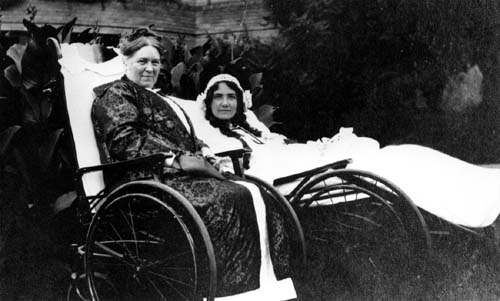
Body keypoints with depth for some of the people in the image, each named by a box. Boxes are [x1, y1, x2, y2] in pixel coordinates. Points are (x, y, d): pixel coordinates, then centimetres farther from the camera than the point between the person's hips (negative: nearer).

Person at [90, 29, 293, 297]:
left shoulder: (156, 99, 33)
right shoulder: (116, 94, 6)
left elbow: (187, 137, 28)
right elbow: (125, 142, -9)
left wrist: (203, 151, 4)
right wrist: (176, 159, -17)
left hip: (183, 173, 8)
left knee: (259, 195, -15)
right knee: (232, 198, -30)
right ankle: (238, 287, -32)